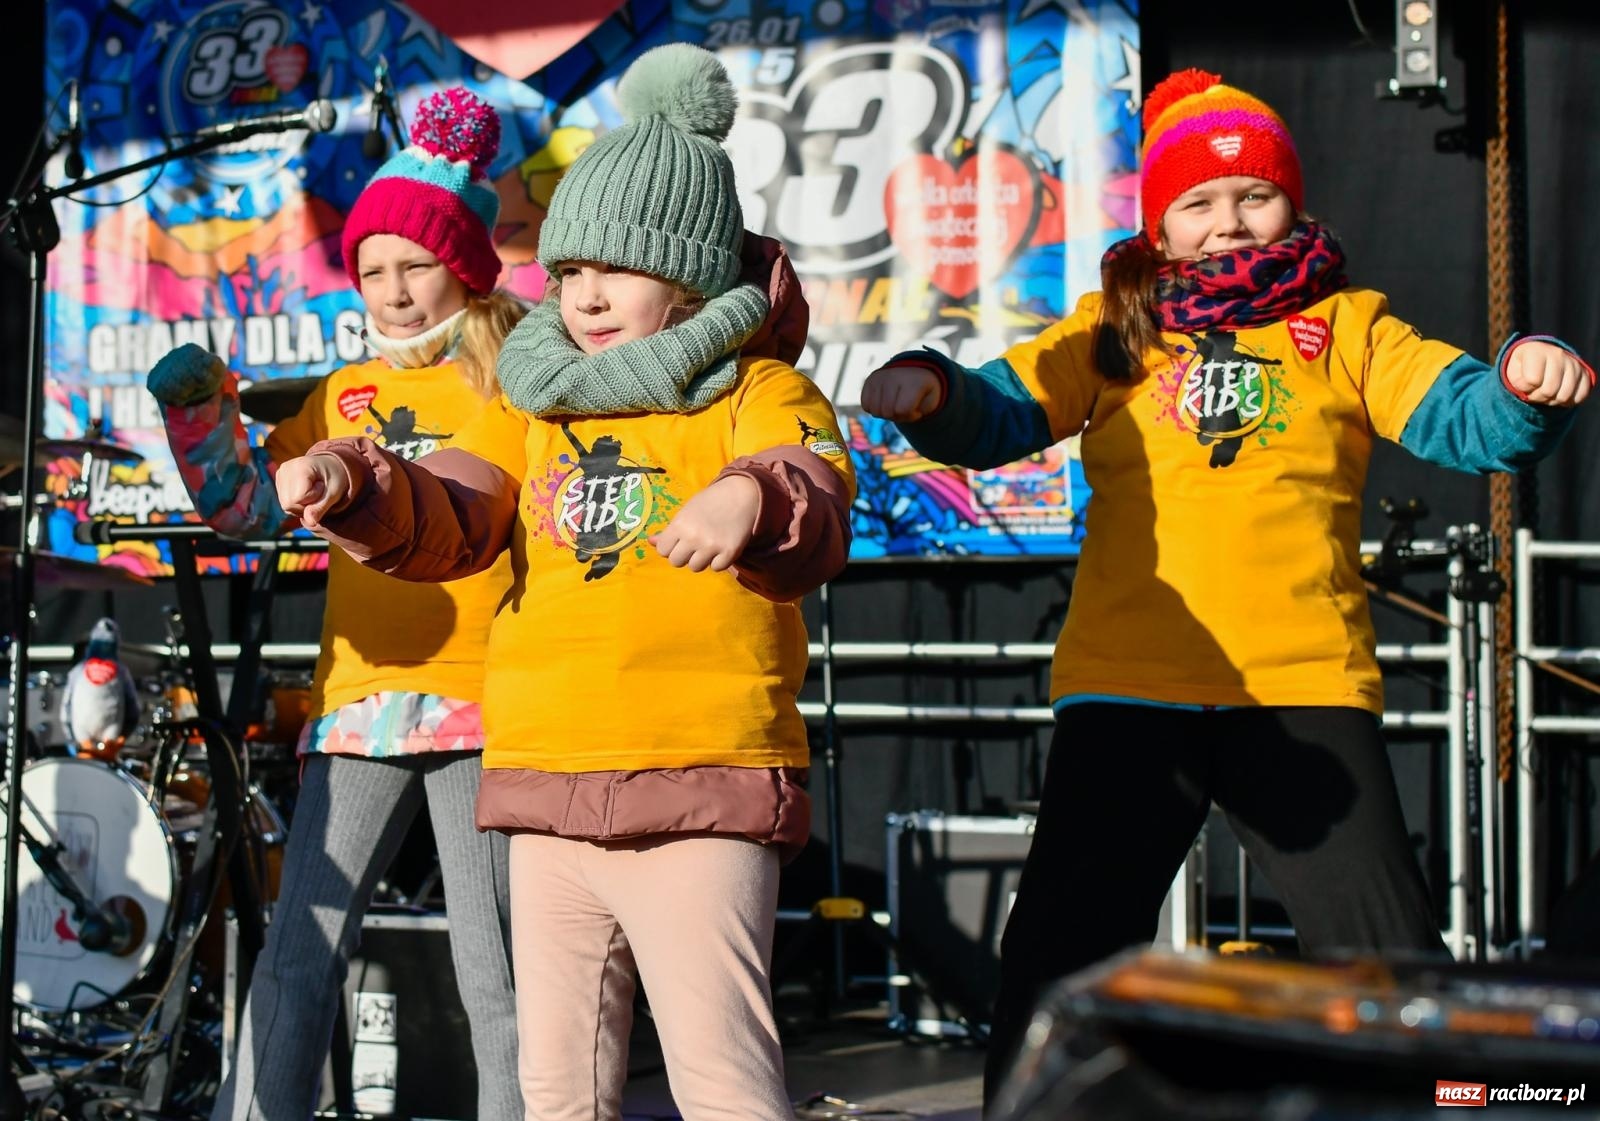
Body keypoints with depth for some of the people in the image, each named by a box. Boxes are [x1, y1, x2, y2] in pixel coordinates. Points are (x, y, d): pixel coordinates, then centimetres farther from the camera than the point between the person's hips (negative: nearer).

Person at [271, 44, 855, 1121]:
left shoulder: (762, 393, 0)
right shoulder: (538, 399, 17)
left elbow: (815, 511, -19)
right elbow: (444, 522, 5)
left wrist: (755, 499, -44)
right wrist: (357, 488, -18)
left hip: (700, 790, -6)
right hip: (545, 789, 6)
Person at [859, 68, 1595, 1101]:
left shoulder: (1346, 329, 11)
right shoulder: (1113, 330, 13)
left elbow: (1464, 418, 1)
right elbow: (1003, 414, 2)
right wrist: (931, 393, -21)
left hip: (1303, 691, -1)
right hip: (1128, 693, 1)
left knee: (1390, 958, -2)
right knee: (1061, 953, 3)